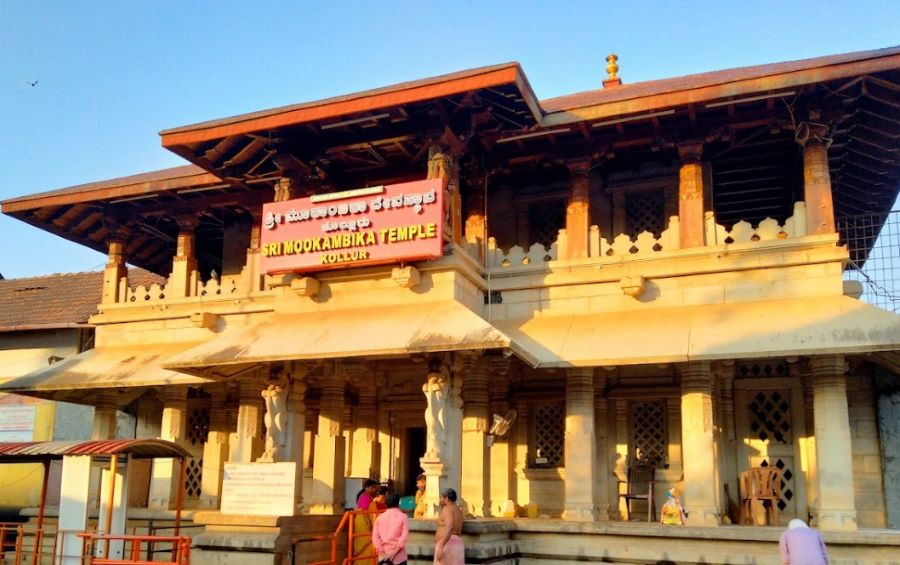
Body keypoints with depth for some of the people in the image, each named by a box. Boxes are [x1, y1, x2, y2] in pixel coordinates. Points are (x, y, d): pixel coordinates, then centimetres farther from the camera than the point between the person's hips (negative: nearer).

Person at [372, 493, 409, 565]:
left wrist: (382, 552, -5)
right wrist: (395, 551, -13)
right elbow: (404, 536, -13)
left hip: (383, 557, 3)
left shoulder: (380, 517, 6)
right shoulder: (403, 517, -3)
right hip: (399, 557, -3)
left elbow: (375, 536, -2)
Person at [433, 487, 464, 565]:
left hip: (447, 544, -9)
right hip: (457, 544, 9)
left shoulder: (447, 509, -9)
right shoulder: (458, 510, 19)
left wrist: (441, 548, -27)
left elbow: (448, 529, -22)